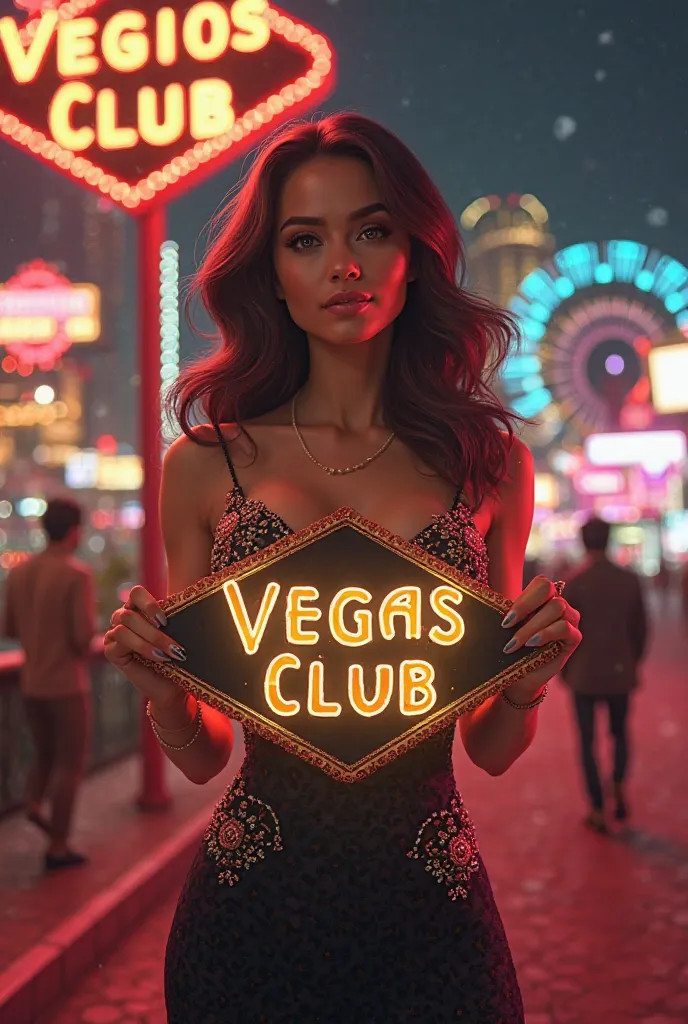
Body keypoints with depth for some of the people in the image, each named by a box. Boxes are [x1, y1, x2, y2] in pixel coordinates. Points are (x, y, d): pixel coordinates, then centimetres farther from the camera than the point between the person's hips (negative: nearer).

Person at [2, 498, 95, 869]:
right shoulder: (77, 574, -16)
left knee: (46, 753, 24)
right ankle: (58, 846, 7)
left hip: (31, 684, 6)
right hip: (67, 684, -6)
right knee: (70, 764, 4)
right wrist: (89, 650, 2)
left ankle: (34, 803, 1)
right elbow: (85, 636, -20)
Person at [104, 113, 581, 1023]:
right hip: (254, 903, 0)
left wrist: (530, 679, -12)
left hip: (428, 908, 1)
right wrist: (160, 690, -14)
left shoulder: (490, 462, 0)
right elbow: (202, 757, 5)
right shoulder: (206, 464, -2)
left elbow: (492, 751, 8)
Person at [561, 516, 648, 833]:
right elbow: (640, 629, 2)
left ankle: (598, 810, 13)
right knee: (620, 734, 25)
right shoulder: (630, 580, -5)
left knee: (588, 743, 12)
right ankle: (619, 788, 6)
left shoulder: (573, 584, -12)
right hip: (620, 674, 2)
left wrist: (562, 670, 8)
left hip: (584, 676, -2)